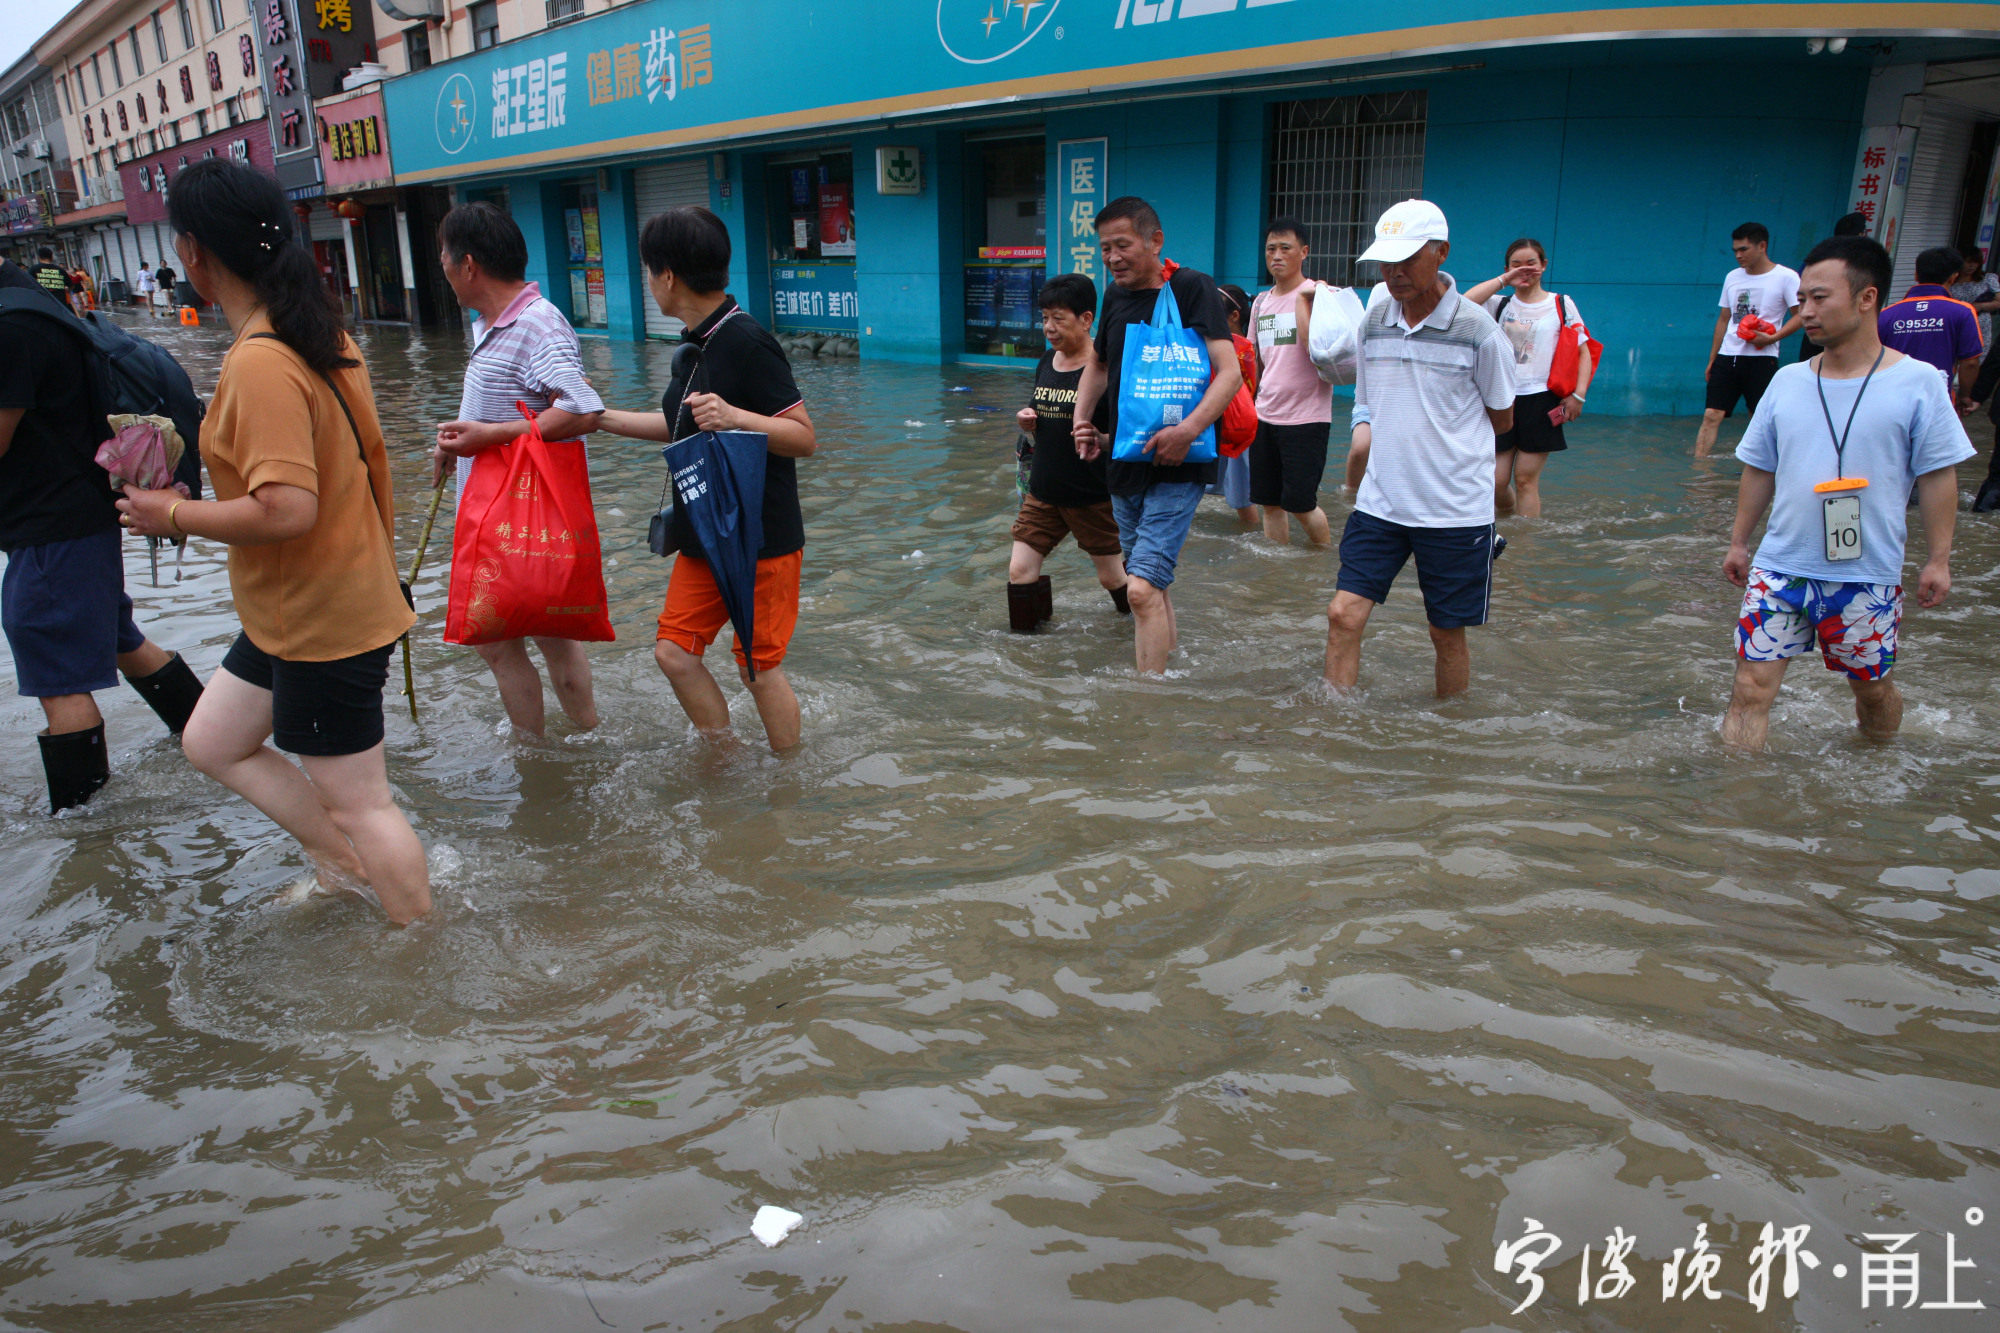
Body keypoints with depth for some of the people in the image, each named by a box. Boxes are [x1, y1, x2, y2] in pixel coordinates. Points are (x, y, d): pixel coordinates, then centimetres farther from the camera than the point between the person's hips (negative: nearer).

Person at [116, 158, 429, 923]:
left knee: (357, 803, 2)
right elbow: (373, 463, 12)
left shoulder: (260, 365, -24)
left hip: (321, 623, -10)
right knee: (212, 742, 23)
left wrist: (172, 515, -15)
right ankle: (340, 865, 28)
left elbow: (287, 509, -29)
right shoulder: (323, 336, 6)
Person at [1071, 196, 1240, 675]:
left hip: (1177, 466, -7)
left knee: (1143, 587, -17)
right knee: (1153, 584, 15)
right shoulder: (1116, 295, 11)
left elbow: (1230, 374, -16)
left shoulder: (1191, 287, -8)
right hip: (1125, 463, 7)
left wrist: (1186, 431, -29)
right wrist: (1082, 421, 10)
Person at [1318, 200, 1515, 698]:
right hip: (1380, 502, 4)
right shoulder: (1373, 320, 4)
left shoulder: (1477, 330, -9)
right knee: (1343, 614, -8)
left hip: (1454, 509, -3)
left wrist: (1444, 438, 5)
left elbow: (1502, 419, 3)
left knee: (1448, 633, 8)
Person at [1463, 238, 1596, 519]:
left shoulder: (1561, 304, 7)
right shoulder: (1500, 305, 10)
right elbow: (1466, 303, -11)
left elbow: (1583, 352, 5)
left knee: (1526, 479, -3)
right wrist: (1504, 280, -5)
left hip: (1540, 399, -2)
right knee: (1496, 481, 0)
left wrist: (1578, 395, -7)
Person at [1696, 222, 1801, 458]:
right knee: (1711, 416, -4)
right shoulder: (1732, 278, 14)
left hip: (1762, 359, -4)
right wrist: (1712, 360, 17)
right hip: (1727, 357, 4)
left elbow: (1800, 315, -2)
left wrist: (1772, 337, -18)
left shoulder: (1786, 277, -2)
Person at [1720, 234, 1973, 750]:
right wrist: (1739, 542, 13)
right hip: (1780, 567, 2)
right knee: (1751, 686, -5)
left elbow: (1938, 475, -2)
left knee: (1873, 689, 13)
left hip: (1868, 577, -2)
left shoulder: (1917, 383, -5)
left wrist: (1938, 559, -3)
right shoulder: (1787, 382, 5)